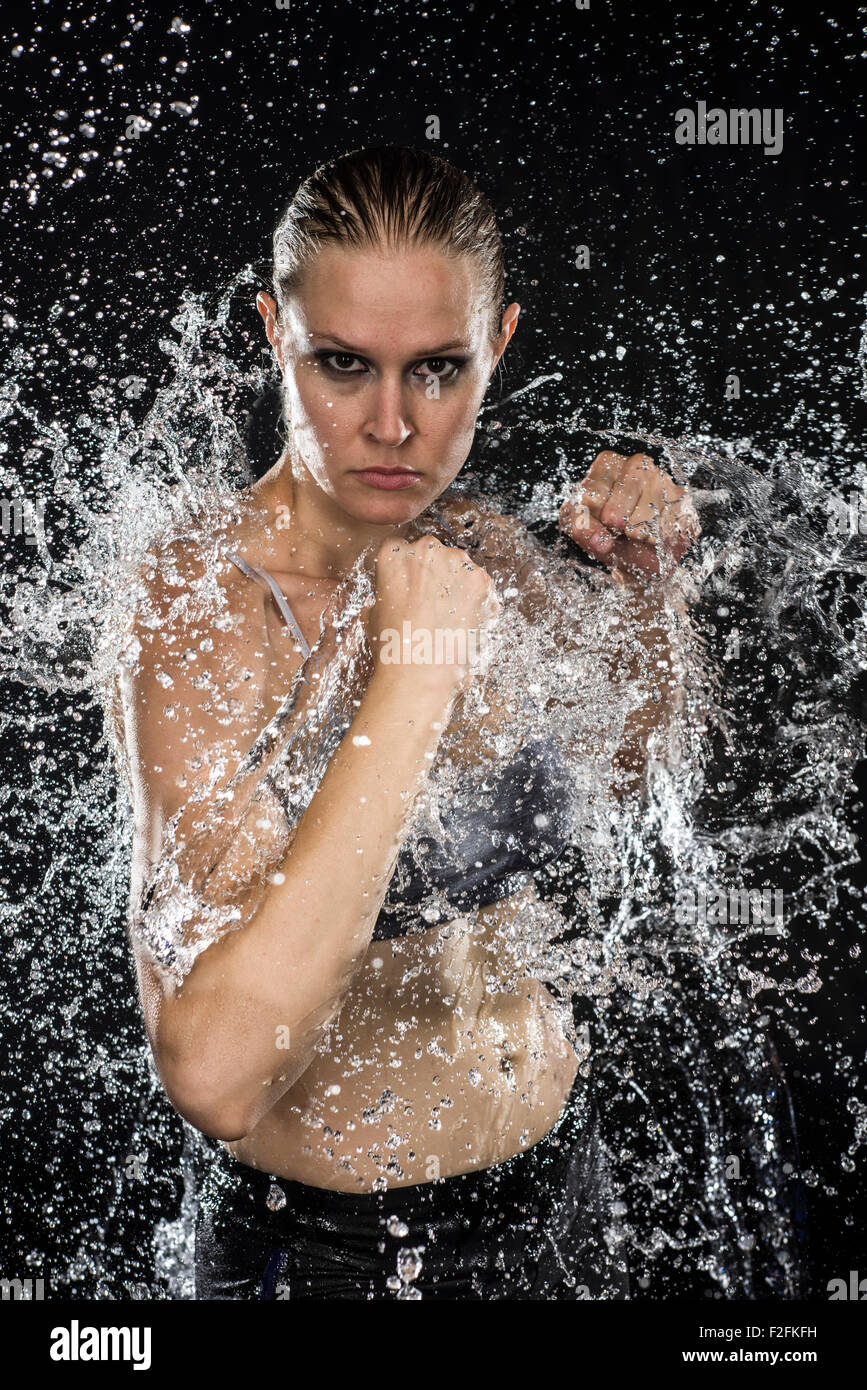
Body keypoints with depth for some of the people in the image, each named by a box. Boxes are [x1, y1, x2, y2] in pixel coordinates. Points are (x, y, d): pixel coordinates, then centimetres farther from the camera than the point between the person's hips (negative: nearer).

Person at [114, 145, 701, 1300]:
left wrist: (643, 586, -6)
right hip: (324, 1236, -5)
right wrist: (415, 669, -35)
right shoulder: (206, 611, -25)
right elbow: (214, 1075, -36)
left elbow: (618, 761, 13)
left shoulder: (480, 546, -7)